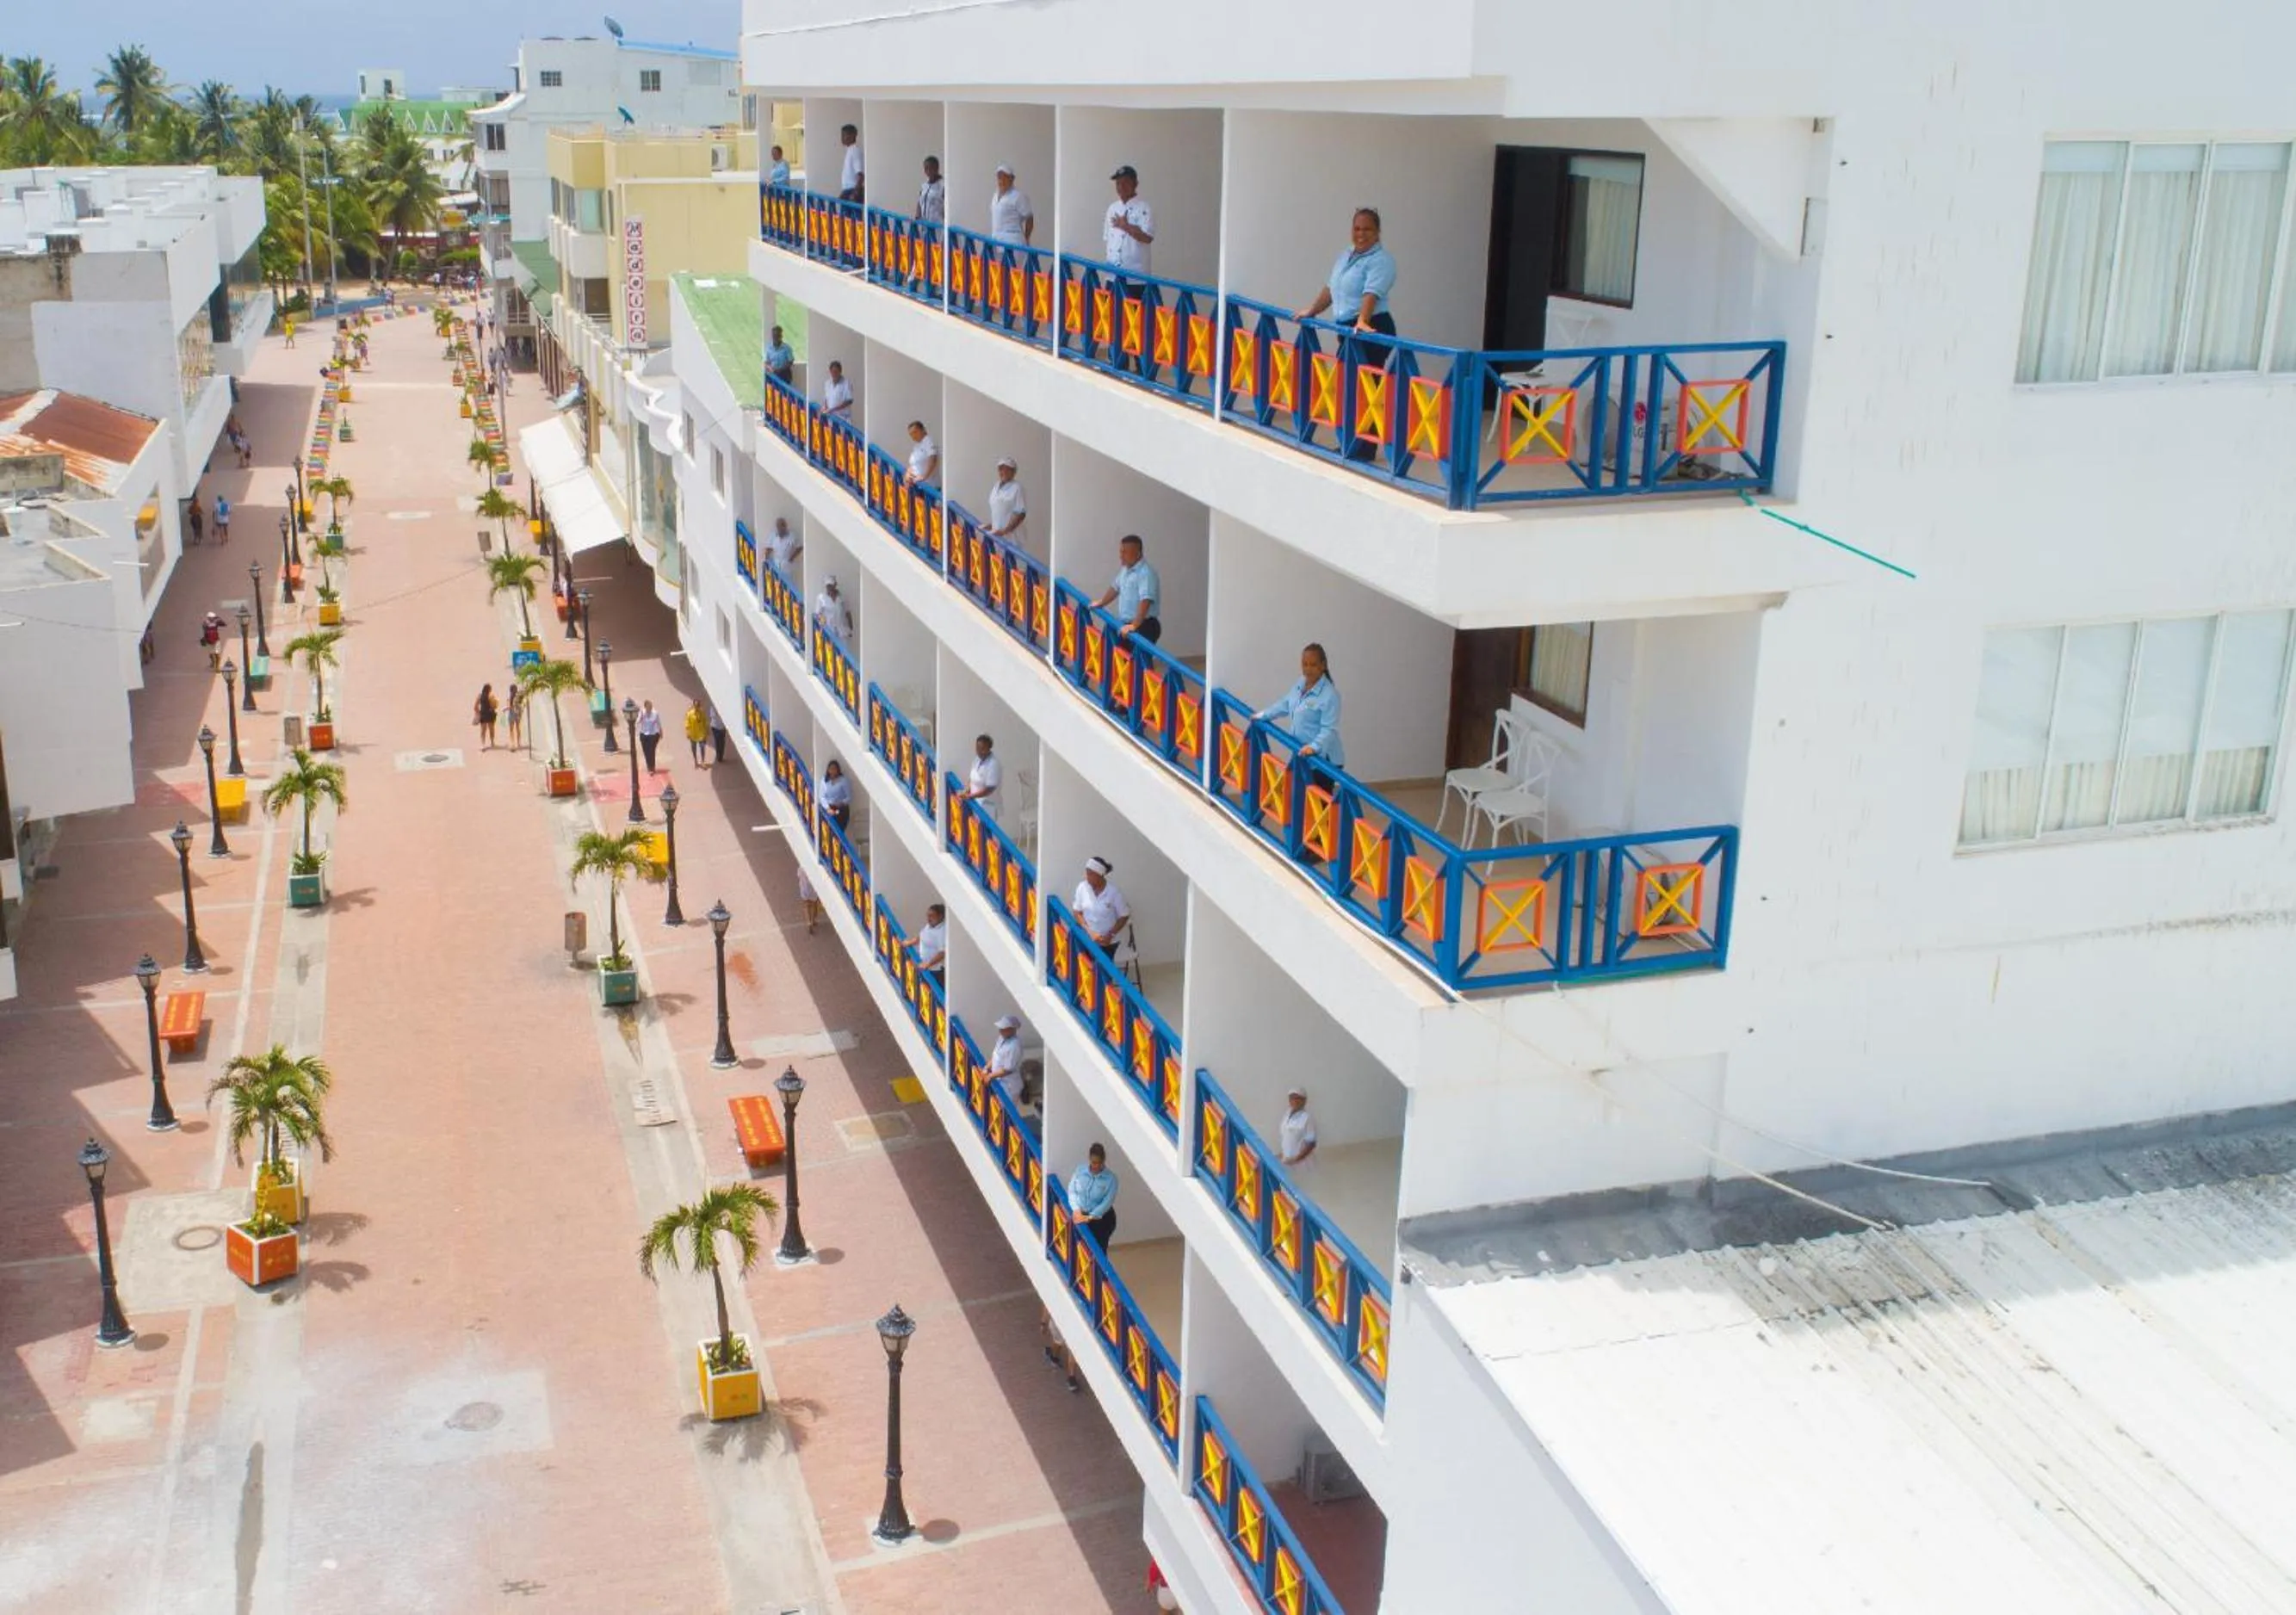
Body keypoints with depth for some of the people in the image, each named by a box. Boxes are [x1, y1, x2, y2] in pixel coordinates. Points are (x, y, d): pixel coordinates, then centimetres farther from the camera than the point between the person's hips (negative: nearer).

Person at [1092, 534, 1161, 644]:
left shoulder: (1146, 573, -21)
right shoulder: (1125, 569, 10)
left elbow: (1145, 601, -31)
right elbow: (1116, 587, 29)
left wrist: (1134, 625, -38)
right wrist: (1101, 603, 40)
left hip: (1144, 626, -9)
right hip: (1126, 625, 9)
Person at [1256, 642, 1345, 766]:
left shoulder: (1329, 694, -22)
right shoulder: (1299, 684, 5)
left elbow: (1329, 729, -27)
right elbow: (1285, 705, 24)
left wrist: (1314, 747, -40)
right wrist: (1263, 715, 28)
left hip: (1324, 760, -9)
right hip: (1302, 754, 9)